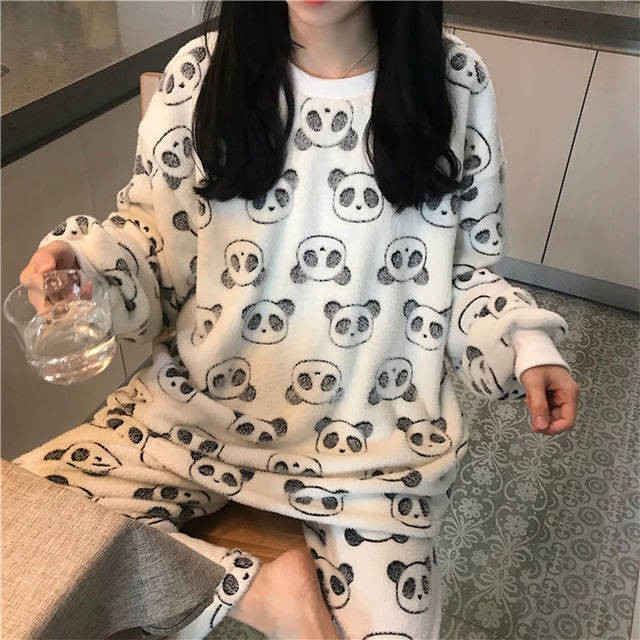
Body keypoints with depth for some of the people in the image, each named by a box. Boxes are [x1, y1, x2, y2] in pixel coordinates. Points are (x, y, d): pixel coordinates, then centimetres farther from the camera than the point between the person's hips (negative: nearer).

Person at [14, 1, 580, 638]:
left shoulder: (457, 82, -2)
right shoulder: (202, 71, -3)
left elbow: (464, 270, 8)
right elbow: (154, 239, 4)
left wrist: (524, 341, -8)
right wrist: (86, 258, -16)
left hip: (373, 443, 0)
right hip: (198, 408, 2)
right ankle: (262, 584, -4)